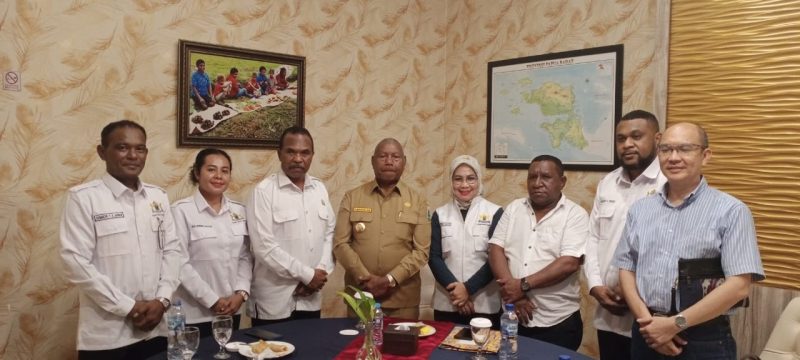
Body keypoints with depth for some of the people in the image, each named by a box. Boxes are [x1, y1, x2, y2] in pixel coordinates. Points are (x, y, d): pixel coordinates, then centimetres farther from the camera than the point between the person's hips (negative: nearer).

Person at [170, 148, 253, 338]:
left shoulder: (239, 211, 7)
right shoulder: (182, 210, -8)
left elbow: (245, 257, 8)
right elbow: (180, 263, -12)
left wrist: (241, 293, -5)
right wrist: (212, 300, -13)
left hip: (232, 310, 5)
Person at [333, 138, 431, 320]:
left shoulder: (417, 201, 3)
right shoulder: (352, 197, 4)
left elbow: (422, 250, -3)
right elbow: (340, 243, 0)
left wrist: (389, 280, -13)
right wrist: (365, 278, -12)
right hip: (359, 294, 1)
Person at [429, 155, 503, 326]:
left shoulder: (495, 213, -2)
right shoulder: (440, 214, 6)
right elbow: (434, 257, 1)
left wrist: (468, 288, -12)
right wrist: (453, 288, -12)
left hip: (485, 304, -2)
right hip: (446, 303, 2)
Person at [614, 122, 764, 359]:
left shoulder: (731, 211, -6)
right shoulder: (640, 209, 7)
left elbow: (739, 285, -13)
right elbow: (626, 268, 6)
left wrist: (675, 324, -15)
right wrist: (647, 320, -9)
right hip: (647, 335, 4)